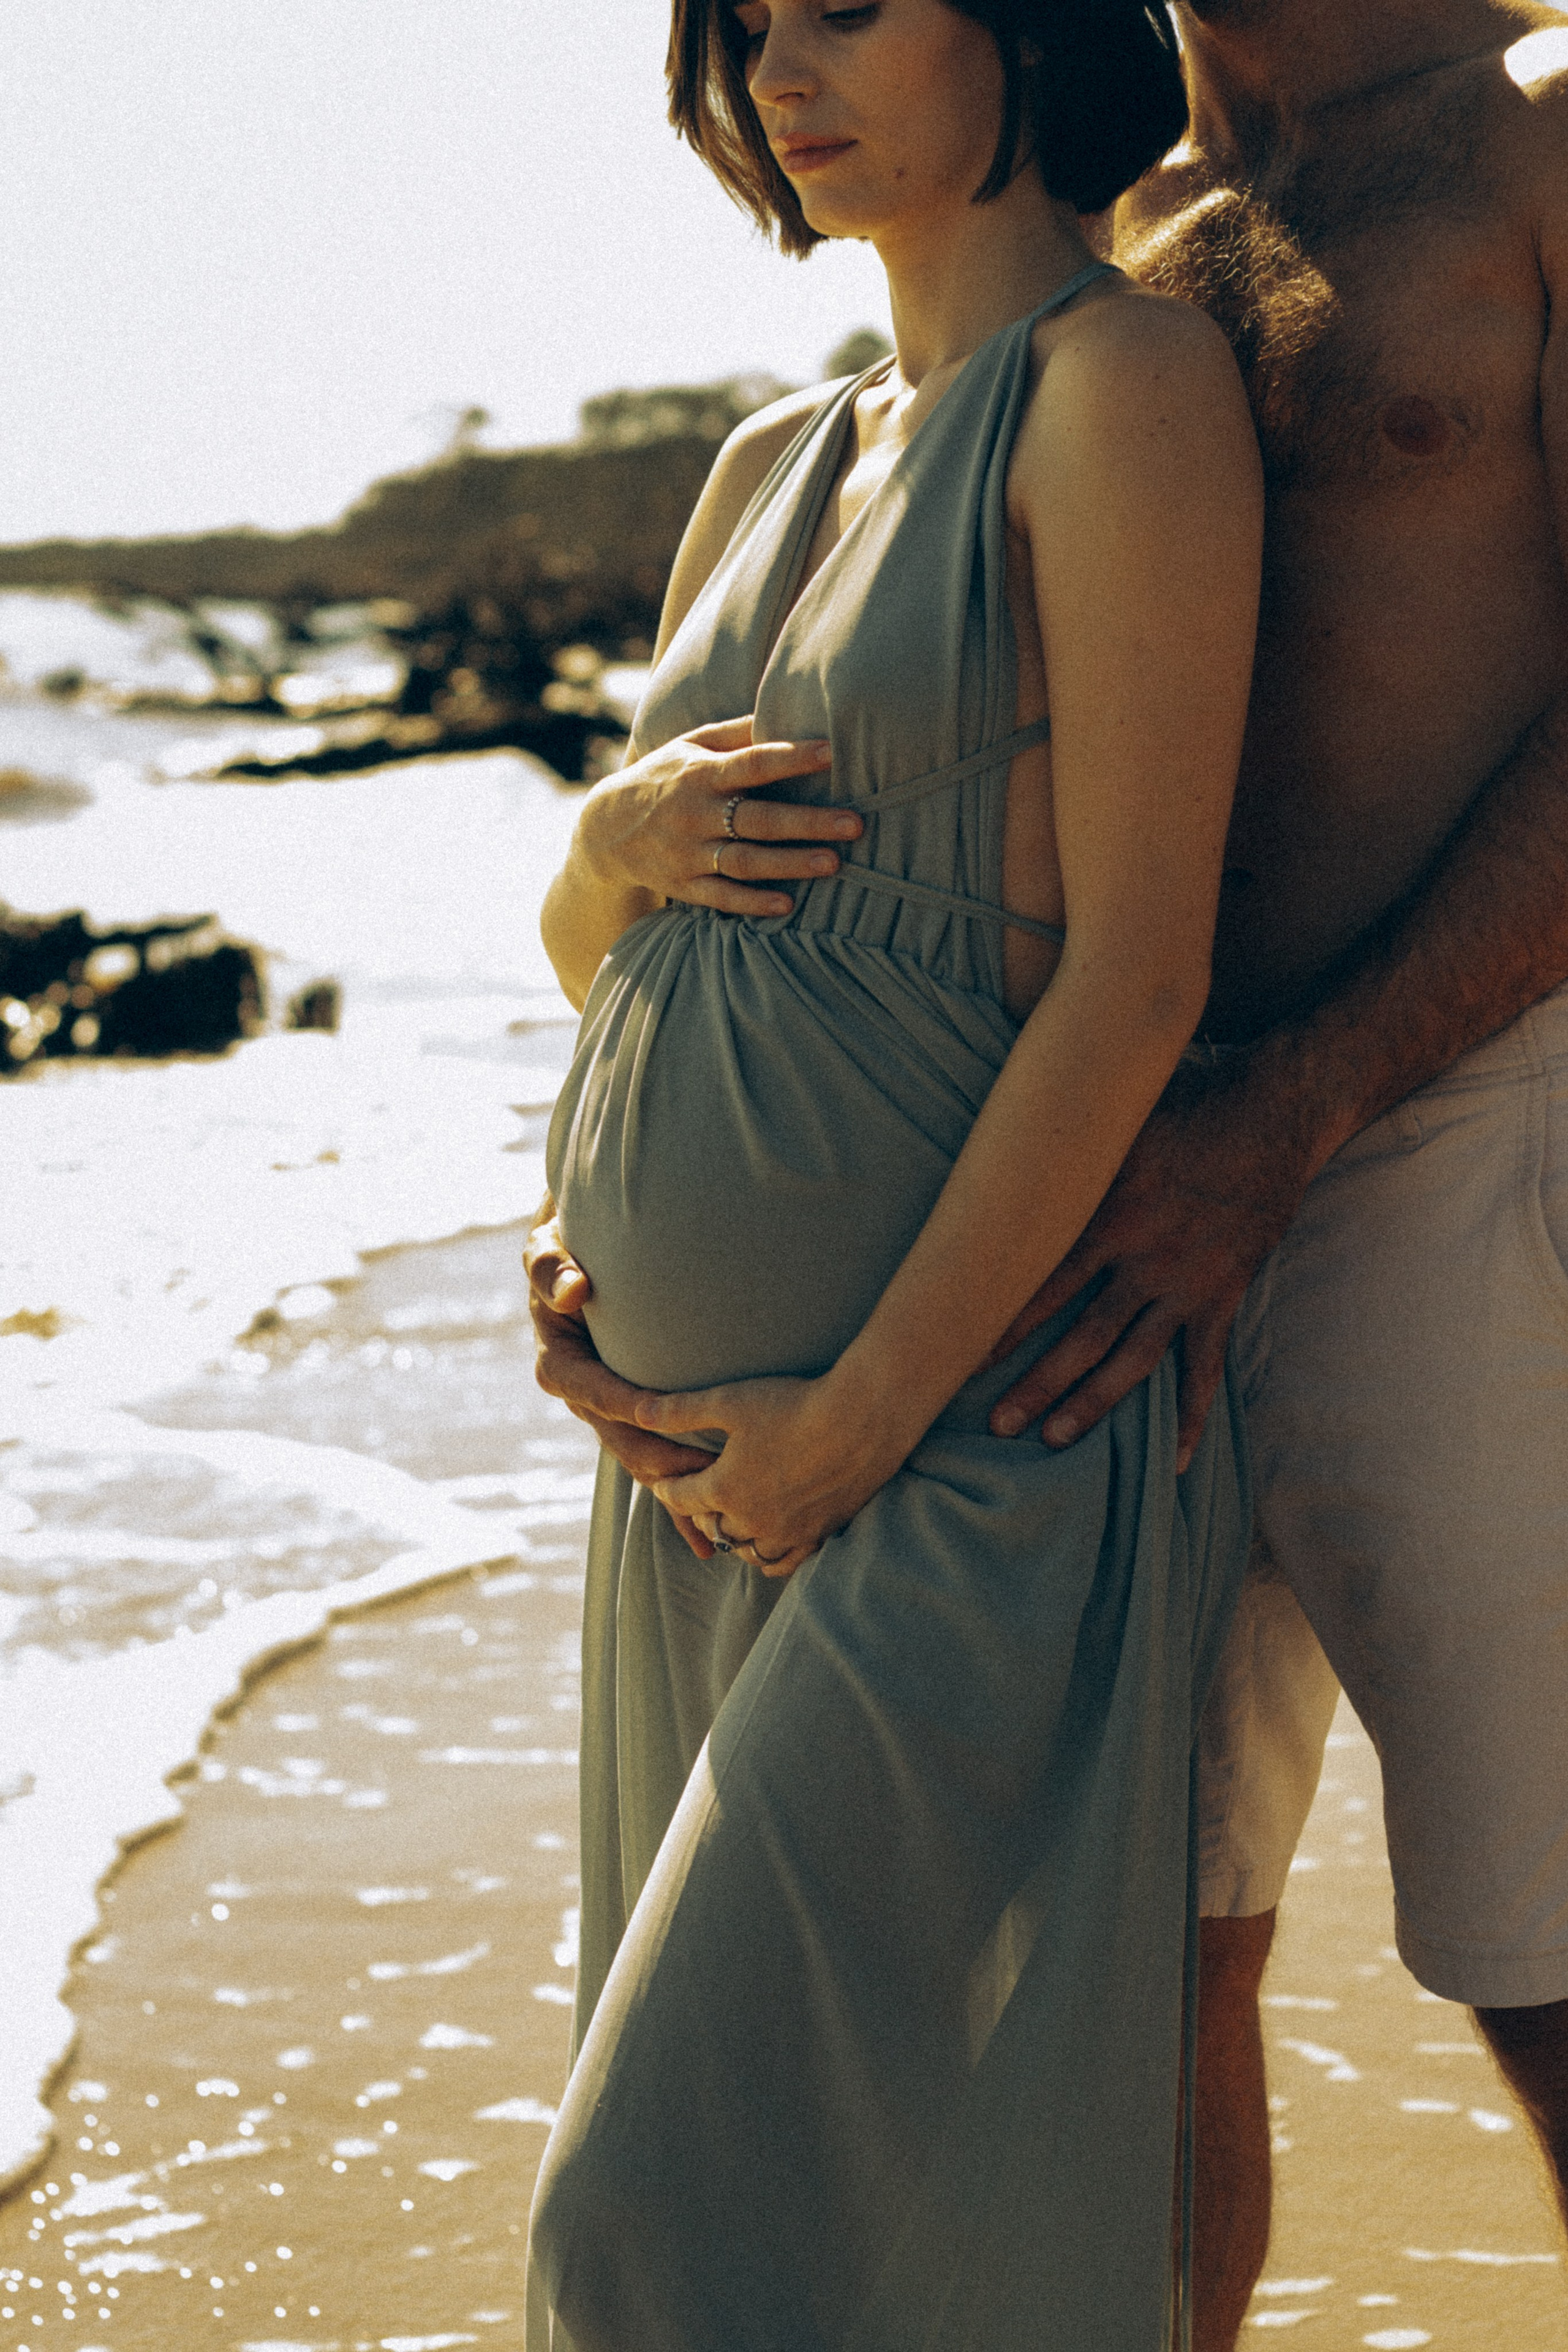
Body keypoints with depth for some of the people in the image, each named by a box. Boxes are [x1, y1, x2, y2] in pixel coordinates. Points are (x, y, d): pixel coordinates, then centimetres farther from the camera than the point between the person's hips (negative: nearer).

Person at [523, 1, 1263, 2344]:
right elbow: (580, 944, 19)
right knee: (760, 2125, 13)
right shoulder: (777, 466, 14)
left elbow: (1136, 980, -16)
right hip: (706, 1435, 8)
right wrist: (621, 845, -5)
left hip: (970, 1425, -8)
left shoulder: (1129, 377, -10)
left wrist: (864, 1417, -16)